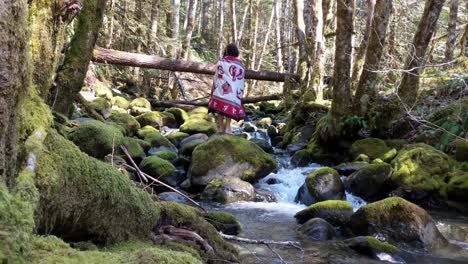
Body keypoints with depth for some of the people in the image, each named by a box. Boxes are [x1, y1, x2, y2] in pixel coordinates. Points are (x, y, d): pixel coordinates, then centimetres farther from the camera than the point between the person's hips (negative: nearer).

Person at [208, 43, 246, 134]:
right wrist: (240, 93, 10)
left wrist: (215, 88, 6)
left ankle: (220, 127, 6)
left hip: (221, 88, 0)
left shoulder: (221, 62, 1)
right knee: (230, 107, 2)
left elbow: (217, 76, 0)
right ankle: (227, 128, -5)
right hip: (234, 90, 0)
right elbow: (242, 81, 4)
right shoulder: (240, 65, 3)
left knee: (220, 106, 5)